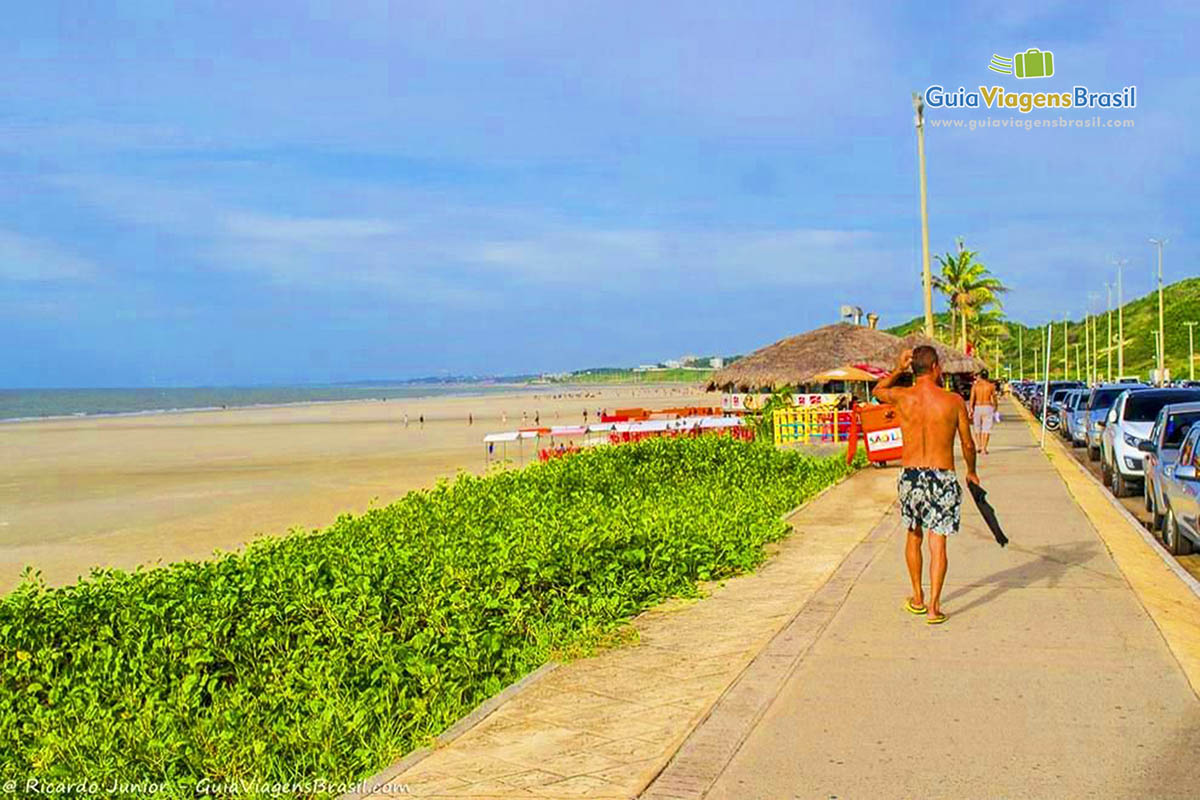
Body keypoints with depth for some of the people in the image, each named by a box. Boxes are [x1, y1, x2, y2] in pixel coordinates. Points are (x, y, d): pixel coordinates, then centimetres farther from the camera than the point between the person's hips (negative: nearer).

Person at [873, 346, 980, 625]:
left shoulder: (902, 397, -4)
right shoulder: (954, 401, -7)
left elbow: (877, 390, 21)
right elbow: (968, 445, 2)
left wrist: (898, 370, 12)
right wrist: (971, 471, 19)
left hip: (910, 474, 2)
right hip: (942, 477, -2)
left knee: (914, 536, 19)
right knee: (938, 542, 2)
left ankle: (918, 599, 28)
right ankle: (934, 607, -2)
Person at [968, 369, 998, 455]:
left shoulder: (975, 385, -1)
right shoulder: (991, 385, -1)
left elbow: (972, 399, -5)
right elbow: (993, 399, 1)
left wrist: (971, 410, -2)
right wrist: (995, 408, 15)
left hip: (977, 408, 1)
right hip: (988, 408, -1)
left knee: (977, 428, 15)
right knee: (986, 429, 1)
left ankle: (979, 446, 11)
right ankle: (984, 448, -4)